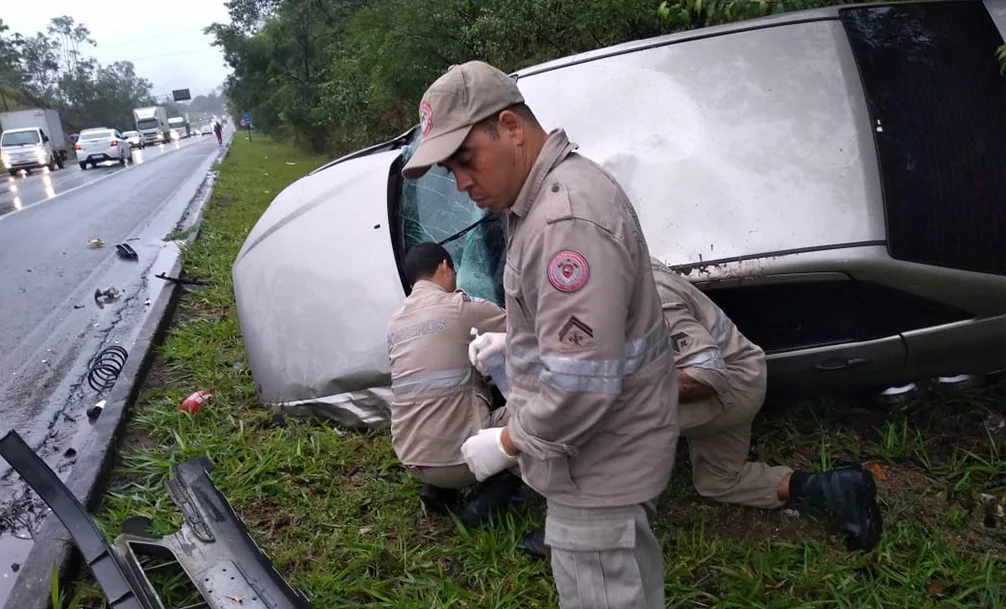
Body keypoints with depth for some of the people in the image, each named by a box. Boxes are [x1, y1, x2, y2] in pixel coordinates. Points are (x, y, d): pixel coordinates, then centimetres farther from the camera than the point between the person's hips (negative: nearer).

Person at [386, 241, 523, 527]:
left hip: (410, 458, 7)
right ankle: (486, 502, 1)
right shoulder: (461, 307, -8)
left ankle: (438, 489, 16)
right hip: (458, 457, -7)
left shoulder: (395, 322, 12)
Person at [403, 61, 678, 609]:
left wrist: (508, 442, -17)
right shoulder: (548, 193, 6)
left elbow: (580, 385, -31)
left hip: (598, 465, -10)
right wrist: (514, 339, 11)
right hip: (600, 453, 10)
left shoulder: (568, 220, -29)